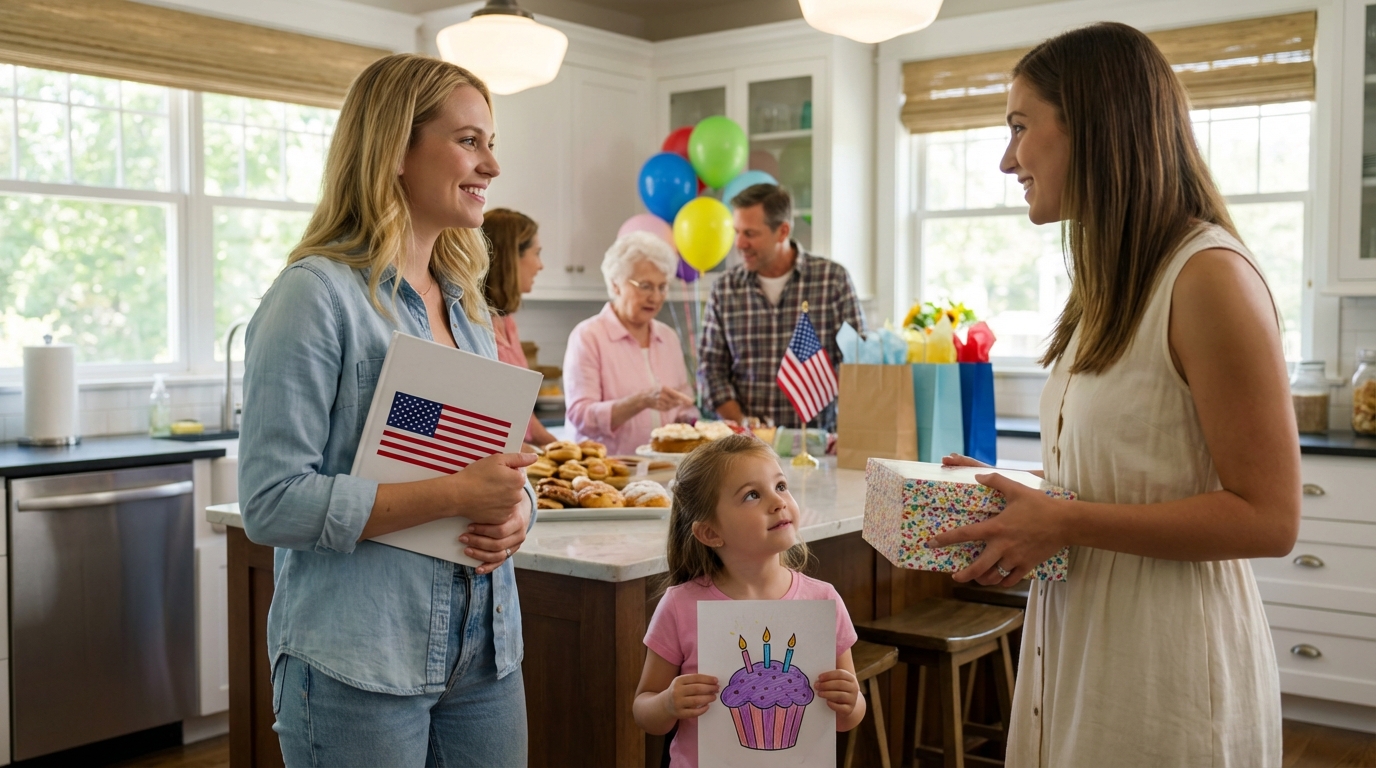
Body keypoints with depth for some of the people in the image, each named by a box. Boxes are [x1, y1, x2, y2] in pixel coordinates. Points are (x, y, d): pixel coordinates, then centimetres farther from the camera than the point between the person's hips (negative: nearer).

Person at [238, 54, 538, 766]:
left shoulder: (466, 303, 12)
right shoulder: (318, 293, -11)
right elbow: (272, 503, -17)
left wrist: (514, 509, -5)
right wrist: (455, 495, -21)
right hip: (360, 666, -7)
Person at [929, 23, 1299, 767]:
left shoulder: (1210, 277, -16)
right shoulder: (1114, 285, 12)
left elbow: (1265, 518, -18)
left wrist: (1063, 522, -21)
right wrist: (1016, 499, 3)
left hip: (1164, 660, -8)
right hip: (1078, 640, 8)